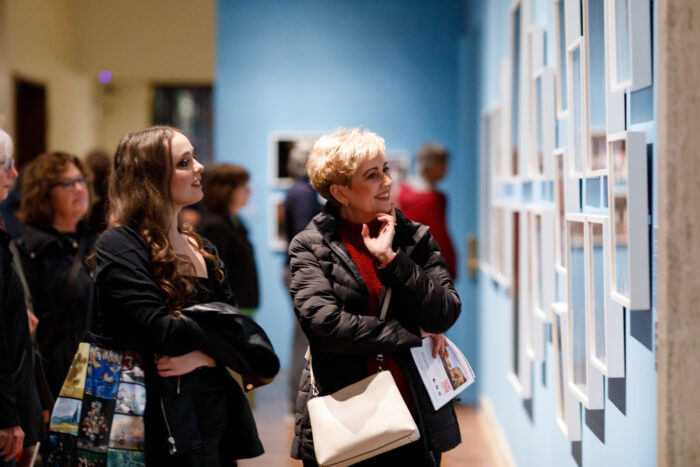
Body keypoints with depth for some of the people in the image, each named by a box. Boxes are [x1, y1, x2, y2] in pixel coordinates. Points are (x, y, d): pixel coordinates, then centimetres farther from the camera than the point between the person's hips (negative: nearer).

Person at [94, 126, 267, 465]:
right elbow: (160, 333, -20)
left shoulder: (203, 248, 12)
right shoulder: (120, 246, -11)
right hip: (168, 425, -7)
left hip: (218, 415, 7)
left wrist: (205, 357, -13)